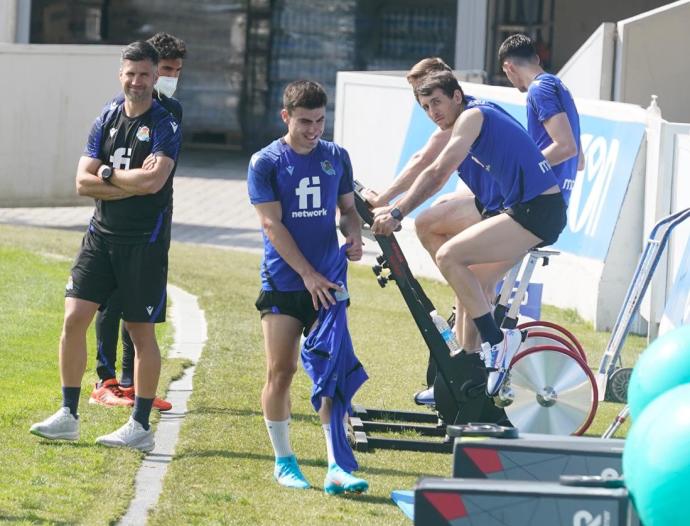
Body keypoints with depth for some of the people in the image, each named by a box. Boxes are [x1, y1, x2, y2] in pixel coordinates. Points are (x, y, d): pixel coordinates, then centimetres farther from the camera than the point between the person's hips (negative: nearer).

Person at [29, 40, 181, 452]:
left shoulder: (165, 125, -7)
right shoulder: (107, 120, 9)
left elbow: (153, 181, -22)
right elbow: (84, 183, 0)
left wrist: (108, 175, -8)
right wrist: (135, 182, -12)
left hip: (145, 242, -5)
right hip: (102, 234, 5)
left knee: (142, 332, 1)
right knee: (74, 318, -3)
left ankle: (141, 426, 7)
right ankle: (68, 416, 5)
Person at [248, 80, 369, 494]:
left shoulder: (337, 157, 7)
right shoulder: (265, 163, -4)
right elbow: (272, 224, -9)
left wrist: (354, 235, -5)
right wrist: (307, 274, -14)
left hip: (327, 282, 2)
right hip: (283, 284, -2)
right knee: (281, 371, 0)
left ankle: (337, 467, -5)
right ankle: (284, 460, 14)